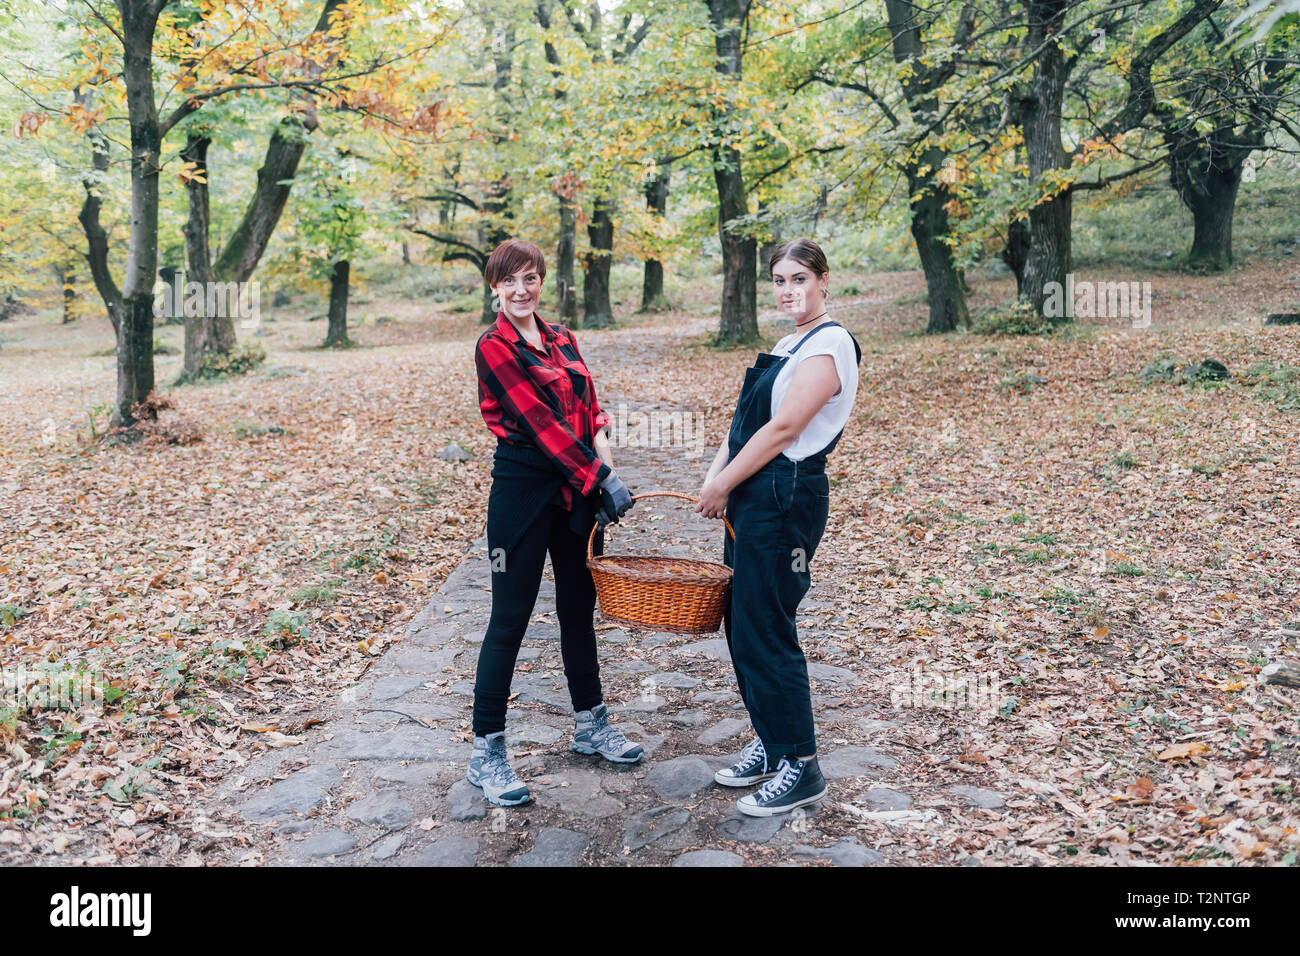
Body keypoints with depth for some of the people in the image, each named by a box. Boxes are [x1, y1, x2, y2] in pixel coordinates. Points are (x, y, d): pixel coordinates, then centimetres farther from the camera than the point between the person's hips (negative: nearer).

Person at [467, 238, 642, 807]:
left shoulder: (562, 340, 12)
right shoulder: (494, 347, -10)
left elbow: (589, 408, 10)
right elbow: (538, 420, -18)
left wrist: (604, 464, -9)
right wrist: (602, 478, -20)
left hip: (577, 492, 7)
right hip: (523, 489, -7)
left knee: (579, 608, 17)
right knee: (510, 619, -1)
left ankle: (590, 723, 33)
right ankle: (486, 751, 10)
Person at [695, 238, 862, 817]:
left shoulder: (828, 346, -12)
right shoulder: (790, 345, 18)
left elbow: (782, 429, -18)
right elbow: (745, 421, 14)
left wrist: (722, 486, -12)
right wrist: (716, 476, 1)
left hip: (784, 502, -10)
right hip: (753, 499, 10)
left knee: (764, 631, -5)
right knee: (742, 623, 14)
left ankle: (801, 769, 8)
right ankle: (770, 744, 29)